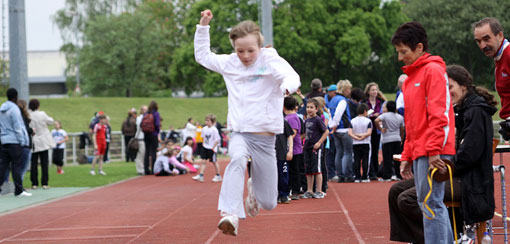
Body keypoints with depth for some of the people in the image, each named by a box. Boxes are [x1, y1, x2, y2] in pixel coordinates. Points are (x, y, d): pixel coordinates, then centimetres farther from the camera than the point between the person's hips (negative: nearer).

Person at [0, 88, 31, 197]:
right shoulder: (14, 109, -12)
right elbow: (17, 127, -13)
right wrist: (22, 141, -8)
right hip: (14, 141, -7)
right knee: (17, 166, -4)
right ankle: (19, 190, -2)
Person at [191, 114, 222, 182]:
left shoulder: (214, 130, -17)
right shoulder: (204, 129, 3)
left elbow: (217, 140, -15)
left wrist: (213, 148, -15)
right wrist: (204, 144, 7)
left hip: (212, 149, -6)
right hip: (205, 148, 6)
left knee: (214, 161, 5)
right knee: (203, 161, 2)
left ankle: (218, 176, 18)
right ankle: (201, 175, 2)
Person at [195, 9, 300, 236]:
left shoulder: (270, 60, -7)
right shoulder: (229, 63, 7)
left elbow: (292, 76, -27)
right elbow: (202, 56, 23)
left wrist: (287, 86, -51)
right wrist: (203, 26, 13)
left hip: (265, 137, -1)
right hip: (239, 134, 2)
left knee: (268, 203, 5)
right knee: (238, 158, -37)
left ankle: (254, 187, 42)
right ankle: (230, 215, -47)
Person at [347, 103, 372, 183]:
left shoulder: (353, 121, 2)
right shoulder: (368, 121, -5)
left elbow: (349, 132, -8)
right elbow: (369, 133, -15)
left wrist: (356, 137, -12)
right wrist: (362, 136, -8)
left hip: (355, 144, 2)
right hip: (365, 144, -2)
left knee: (356, 161, 4)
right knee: (365, 161, 2)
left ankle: (357, 177, 3)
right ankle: (364, 177, 2)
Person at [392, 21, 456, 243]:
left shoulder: (433, 70, -6)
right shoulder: (410, 78, 21)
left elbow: (439, 114, -14)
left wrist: (434, 150, -19)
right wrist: (407, 156, 18)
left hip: (433, 152, -9)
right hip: (419, 153, 9)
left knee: (431, 203, -10)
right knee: (432, 204, 8)